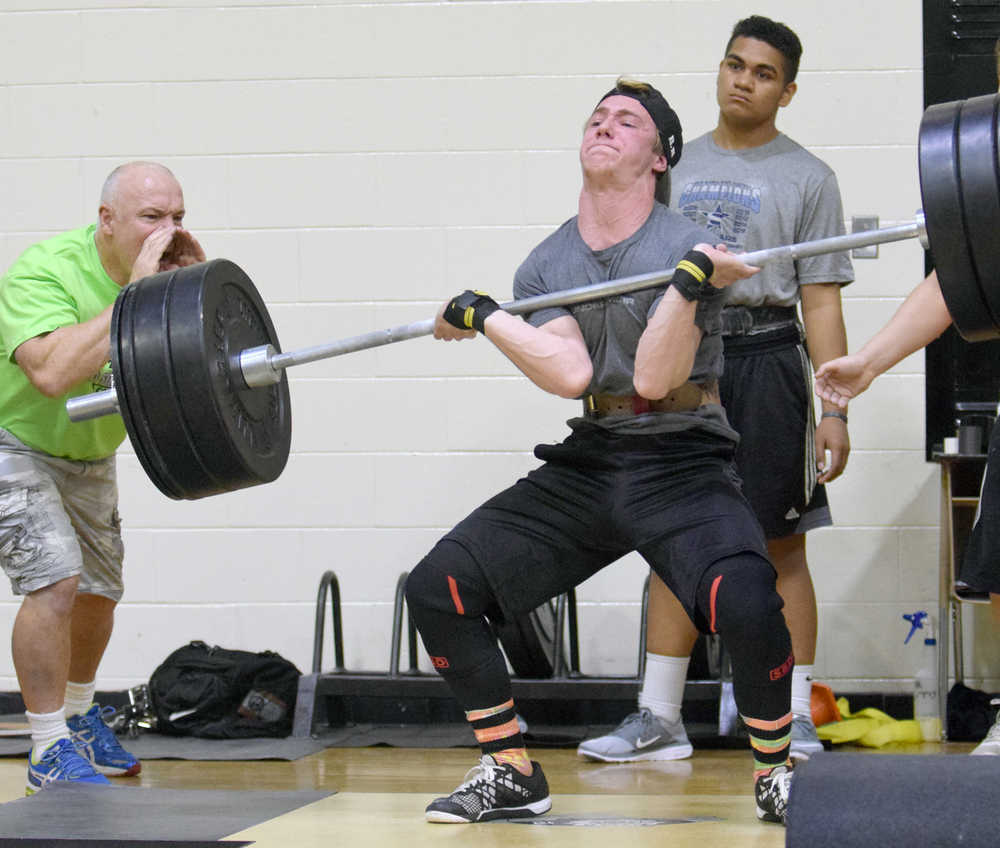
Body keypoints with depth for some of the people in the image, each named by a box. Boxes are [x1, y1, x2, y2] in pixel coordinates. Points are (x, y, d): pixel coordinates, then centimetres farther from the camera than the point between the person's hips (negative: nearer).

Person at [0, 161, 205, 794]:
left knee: (99, 591, 16)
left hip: (89, 454, 7)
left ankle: (78, 717, 42)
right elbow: (52, 372, -47)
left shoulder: (168, 271, -13)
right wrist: (136, 294, -44)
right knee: (56, 579, -21)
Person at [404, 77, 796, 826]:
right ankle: (511, 776, 9)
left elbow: (652, 377, -19)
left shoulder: (686, 248, -8)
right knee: (437, 589, -5)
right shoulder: (546, 266, 6)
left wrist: (690, 282, -28)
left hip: (680, 466, -5)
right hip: (586, 467, 5)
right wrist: (482, 316, -13)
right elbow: (569, 374, -10)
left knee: (747, 603, -33)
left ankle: (778, 776, -7)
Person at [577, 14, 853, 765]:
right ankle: (659, 719, 10)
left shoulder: (805, 177, 2)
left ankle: (795, 717, 4)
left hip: (764, 364, -4)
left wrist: (834, 412, -10)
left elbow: (822, 302, -3)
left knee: (780, 546, -2)